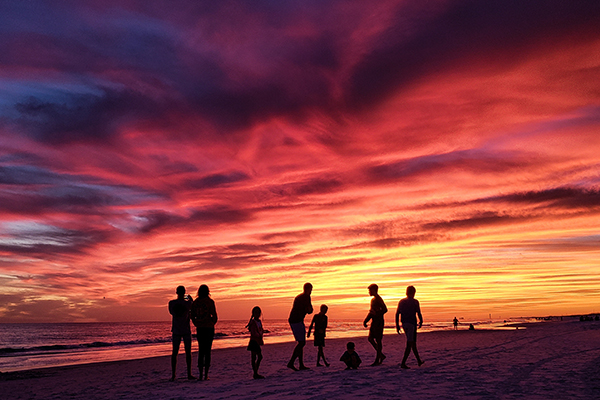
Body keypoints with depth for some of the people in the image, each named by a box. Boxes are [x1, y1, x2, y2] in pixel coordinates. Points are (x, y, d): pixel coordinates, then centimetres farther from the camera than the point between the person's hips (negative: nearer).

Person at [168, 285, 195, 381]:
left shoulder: (171, 303, -6)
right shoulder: (187, 303, -10)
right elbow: (193, 308, 11)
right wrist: (191, 300, 26)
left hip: (176, 331, 2)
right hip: (186, 330, -2)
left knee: (174, 353, 6)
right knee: (188, 352, 6)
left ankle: (173, 375, 5)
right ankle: (189, 374, 9)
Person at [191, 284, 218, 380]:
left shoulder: (195, 302, 5)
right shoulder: (210, 301, -6)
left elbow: (192, 316, 8)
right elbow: (215, 316, -8)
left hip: (199, 329, 3)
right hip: (209, 328, -3)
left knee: (201, 351, 10)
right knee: (207, 351, 1)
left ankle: (201, 374, 6)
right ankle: (206, 375, 0)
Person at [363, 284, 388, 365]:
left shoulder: (378, 299, -12)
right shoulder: (373, 299, 17)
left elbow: (385, 309, -20)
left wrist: (376, 314, -24)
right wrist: (366, 320, 15)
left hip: (379, 322, -10)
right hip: (374, 322, 10)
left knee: (378, 340, -5)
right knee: (370, 339, 9)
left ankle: (377, 360, 0)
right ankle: (381, 355, 19)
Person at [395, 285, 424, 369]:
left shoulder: (401, 301, 8)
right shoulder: (415, 302, -6)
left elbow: (397, 314, 6)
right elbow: (419, 313, -7)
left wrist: (397, 325, 9)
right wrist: (421, 322, 11)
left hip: (404, 324, 6)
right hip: (412, 323, -6)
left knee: (413, 343, 19)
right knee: (409, 344, -5)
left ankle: (419, 360, 30)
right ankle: (403, 363, -14)